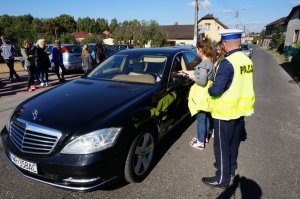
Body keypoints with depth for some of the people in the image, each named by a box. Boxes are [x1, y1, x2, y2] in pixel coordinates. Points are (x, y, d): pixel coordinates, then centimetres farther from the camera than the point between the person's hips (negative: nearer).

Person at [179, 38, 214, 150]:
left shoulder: (203, 64, -20)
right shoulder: (210, 62, 9)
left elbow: (202, 81, -25)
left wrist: (192, 77, -9)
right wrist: (188, 72, 22)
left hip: (202, 94, -10)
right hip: (207, 93, 10)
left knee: (200, 118, 0)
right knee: (206, 117, 20)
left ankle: (200, 142, 12)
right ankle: (205, 137, 37)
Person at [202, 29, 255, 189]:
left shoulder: (227, 63, -22)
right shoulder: (247, 61, 3)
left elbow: (216, 90, -26)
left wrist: (209, 90, -5)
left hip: (226, 111, -8)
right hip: (241, 108, 8)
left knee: (222, 146, 6)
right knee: (234, 142, 23)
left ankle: (222, 179, 19)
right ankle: (231, 167, 42)